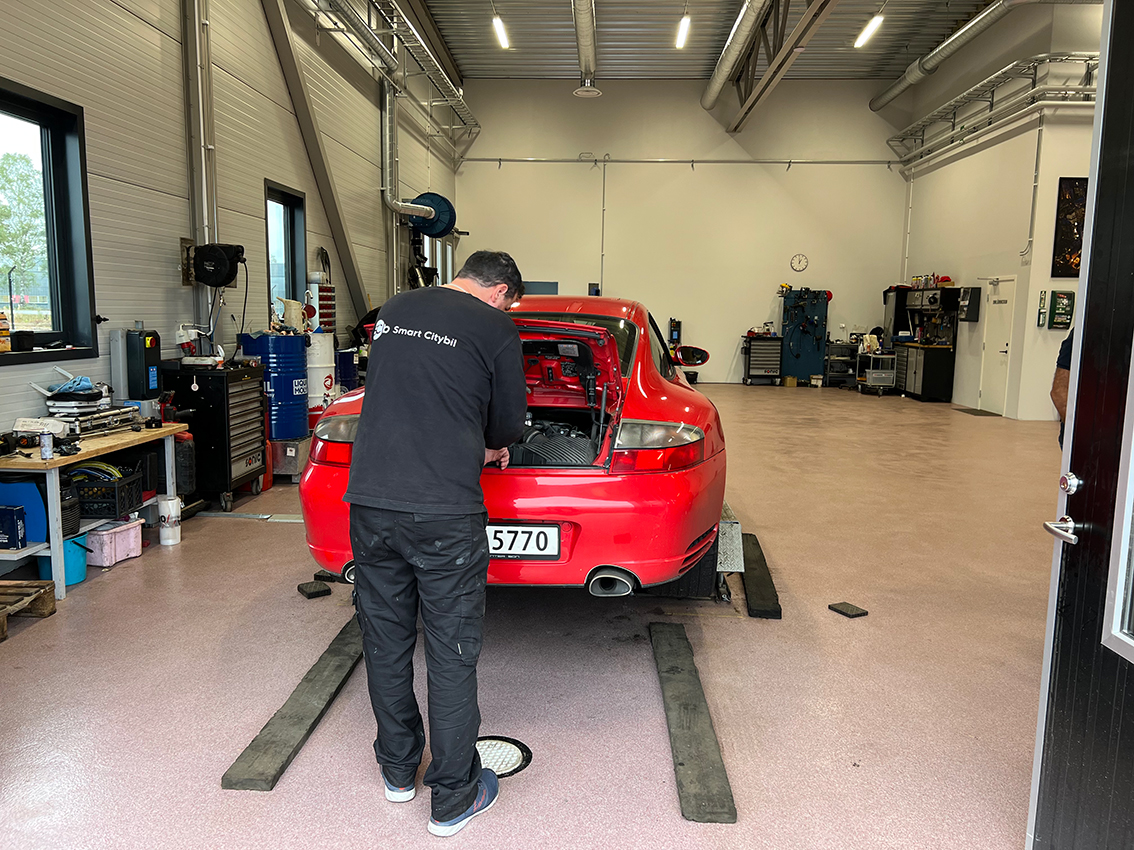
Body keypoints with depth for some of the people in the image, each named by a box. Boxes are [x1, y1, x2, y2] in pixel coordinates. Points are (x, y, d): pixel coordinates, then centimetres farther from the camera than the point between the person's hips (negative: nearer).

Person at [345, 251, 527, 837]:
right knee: (451, 653, 7)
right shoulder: (494, 326, -4)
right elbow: (510, 421, 3)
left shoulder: (392, 311, 13)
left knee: (385, 643, 17)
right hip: (444, 512, -5)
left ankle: (398, 771, 36)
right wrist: (492, 445, 26)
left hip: (370, 503, 6)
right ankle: (453, 797, 20)